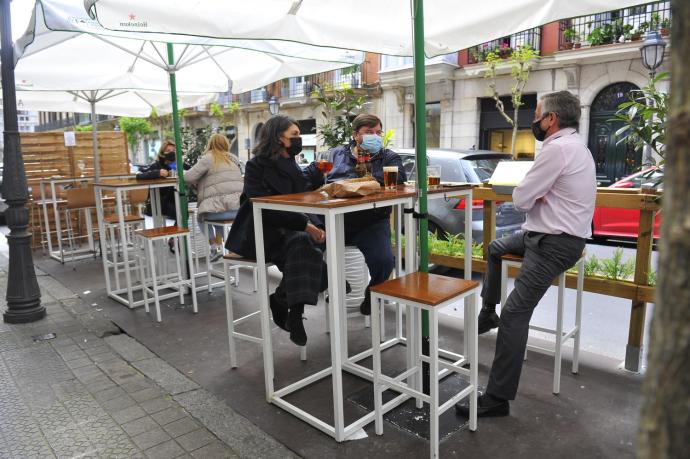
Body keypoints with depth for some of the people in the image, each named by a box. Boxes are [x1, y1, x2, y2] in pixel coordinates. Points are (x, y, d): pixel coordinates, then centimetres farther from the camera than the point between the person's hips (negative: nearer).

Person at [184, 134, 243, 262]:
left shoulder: (208, 159, 0)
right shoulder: (233, 159, 17)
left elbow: (188, 177, -3)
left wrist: (201, 181, 18)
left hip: (220, 208, -5)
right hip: (239, 208, 5)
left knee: (202, 217, 26)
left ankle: (214, 247, 19)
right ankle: (219, 245, 32)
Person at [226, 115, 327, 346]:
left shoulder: (291, 165, 16)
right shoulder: (257, 165, -7)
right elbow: (264, 208, -19)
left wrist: (315, 225, -10)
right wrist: (304, 224, -27)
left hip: (287, 229, 6)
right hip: (259, 232, -6)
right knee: (301, 244, -33)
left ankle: (281, 301, -7)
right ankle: (294, 312, -24)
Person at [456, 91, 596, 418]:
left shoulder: (557, 149, -20)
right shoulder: (575, 145, 14)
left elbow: (520, 200, -18)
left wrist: (531, 194, 3)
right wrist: (537, 195, -7)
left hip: (553, 243, -11)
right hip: (551, 233, 11)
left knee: (515, 315, -14)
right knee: (495, 248, 26)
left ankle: (497, 399, -10)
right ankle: (487, 314, 35)